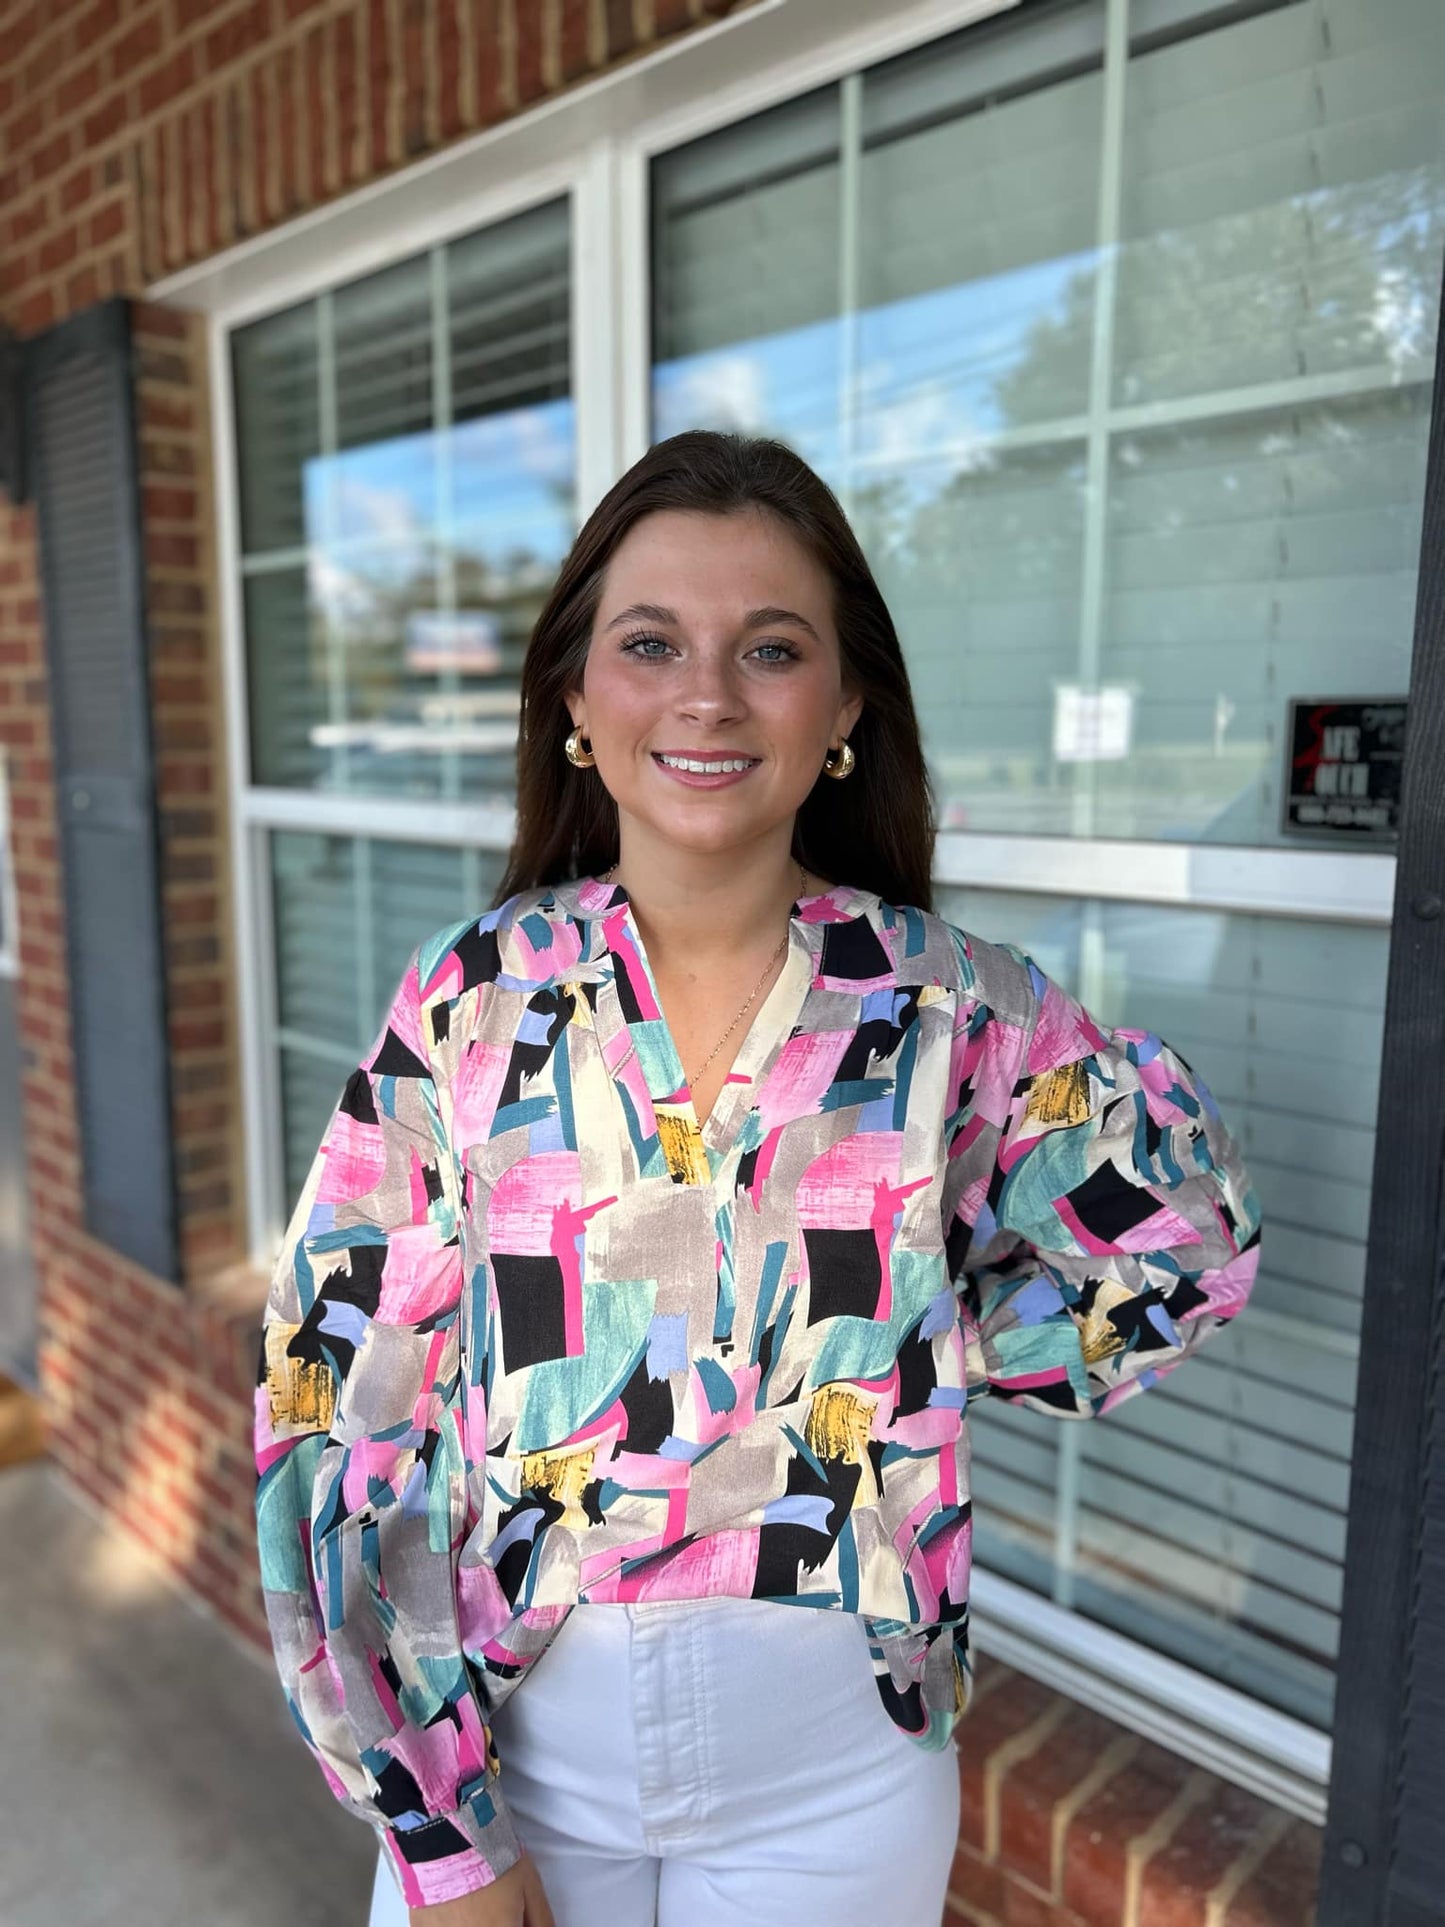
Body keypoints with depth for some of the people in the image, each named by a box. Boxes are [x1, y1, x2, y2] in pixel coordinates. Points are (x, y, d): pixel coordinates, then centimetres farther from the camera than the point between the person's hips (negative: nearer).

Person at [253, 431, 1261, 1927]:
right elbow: (340, 1413, -10)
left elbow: (1186, 1246, 2)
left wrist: (892, 1353, -4)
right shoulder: (468, 1002, -13)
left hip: (834, 1764, 1)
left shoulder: (955, 1009, -12)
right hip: (511, 1743, 0)